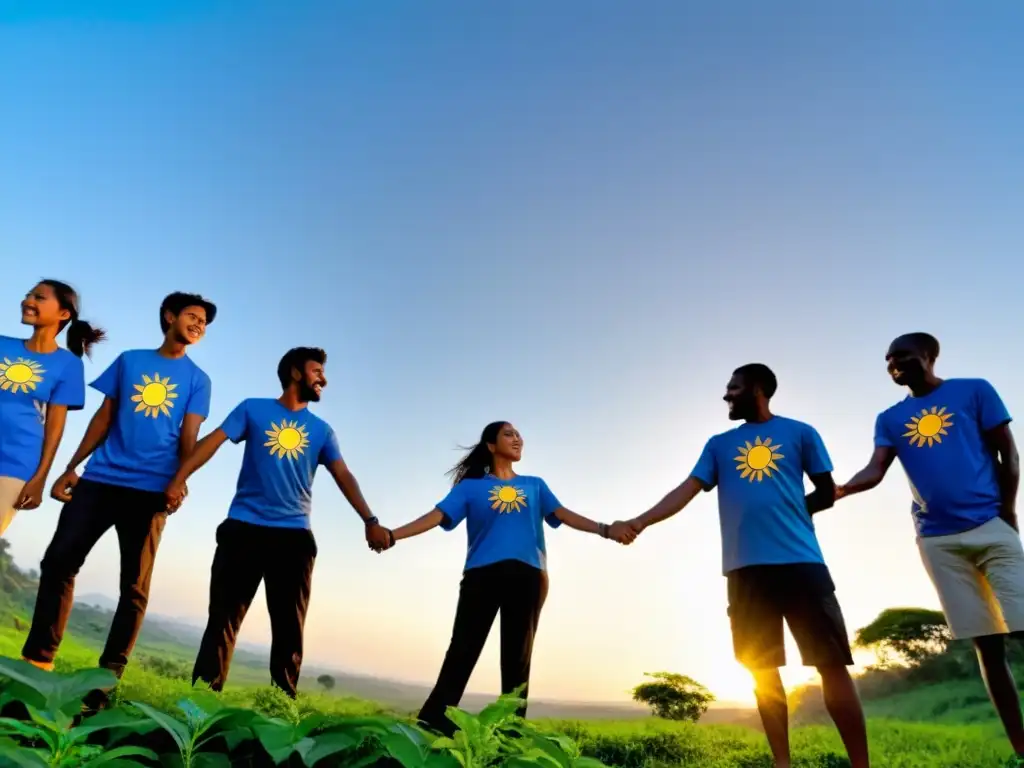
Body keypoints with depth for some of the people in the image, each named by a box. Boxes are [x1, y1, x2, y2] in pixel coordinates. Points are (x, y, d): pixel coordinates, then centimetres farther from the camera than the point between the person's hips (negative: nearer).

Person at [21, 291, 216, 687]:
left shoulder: (197, 379, 8)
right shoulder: (129, 360, 13)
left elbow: (189, 436, 1)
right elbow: (104, 417, 12)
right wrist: (70, 468, 7)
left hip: (150, 490, -2)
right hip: (99, 479, 2)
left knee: (134, 586, 0)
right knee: (58, 561, 0)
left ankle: (107, 676, 6)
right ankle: (37, 660, 12)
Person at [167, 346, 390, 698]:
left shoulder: (321, 430, 14)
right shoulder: (253, 409, 8)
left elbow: (344, 476, 4)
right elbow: (213, 440, -3)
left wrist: (369, 521, -9)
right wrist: (179, 478, -20)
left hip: (294, 535, 3)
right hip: (243, 528, -2)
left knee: (289, 627, 5)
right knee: (223, 617, 2)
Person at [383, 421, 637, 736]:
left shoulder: (535, 485, 20)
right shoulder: (470, 486, 14)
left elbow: (562, 514, 7)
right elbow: (438, 515, 3)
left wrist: (605, 529, -10)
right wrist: (393, 535, -11)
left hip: (527, 576, 2)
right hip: (482, 574, -2)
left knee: (518, 660, 3)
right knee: (461, 654, -6)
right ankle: (430, 728, -4)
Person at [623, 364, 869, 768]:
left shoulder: (800, 433, 9)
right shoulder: (719, 444, 16)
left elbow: (827, 493, 11)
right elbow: (687, 489, 7)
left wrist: (784, 513, 3)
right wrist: (641, 521, -4)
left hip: (800, 562, -3)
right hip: (746, 568, 3)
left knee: (832, 664, -2)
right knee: (763, 670, 6)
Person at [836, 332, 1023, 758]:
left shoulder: (974, 390, 5)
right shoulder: (889, 419, 11)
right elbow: (874, 471, -1)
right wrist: (837, 491, -20)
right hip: (937, 540, 2)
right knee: (986, 643, 5)